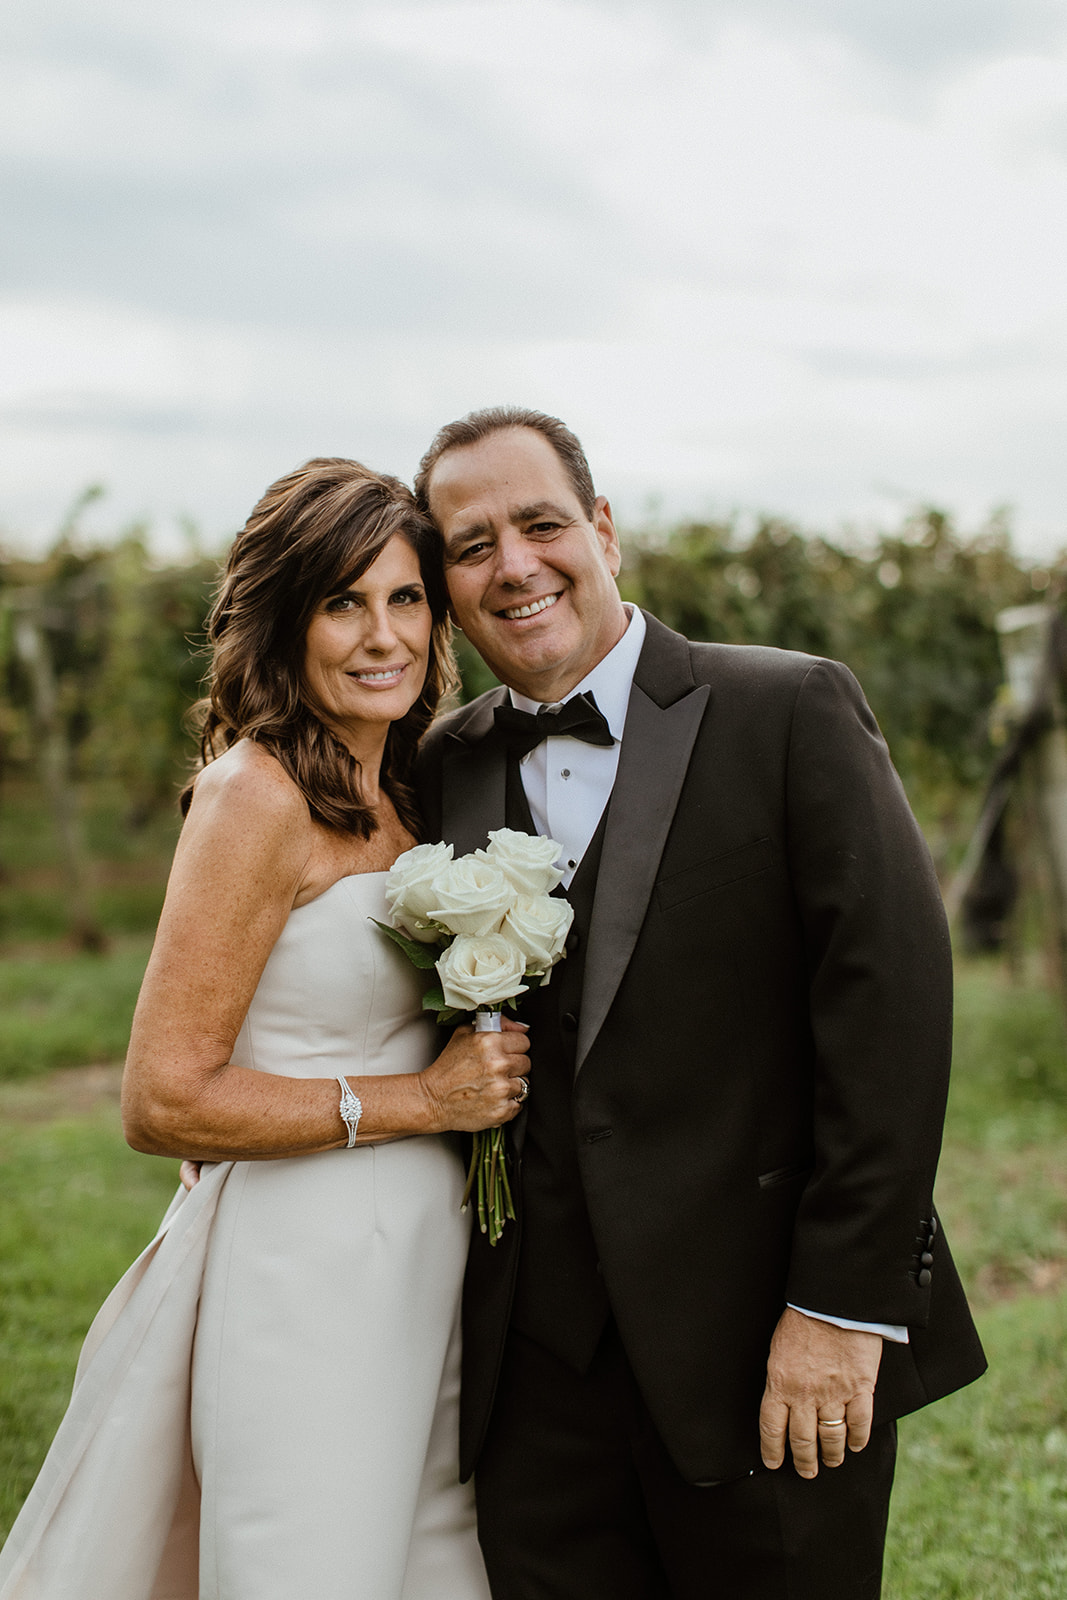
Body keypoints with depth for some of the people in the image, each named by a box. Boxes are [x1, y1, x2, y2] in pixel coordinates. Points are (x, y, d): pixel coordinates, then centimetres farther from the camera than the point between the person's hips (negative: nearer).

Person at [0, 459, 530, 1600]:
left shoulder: (391, 793, 11)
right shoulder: (259, 796, -14)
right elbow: (162, 1101, -17)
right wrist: (420, 1100, -15)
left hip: (420, 1276, 8)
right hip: (304, 1279, -8)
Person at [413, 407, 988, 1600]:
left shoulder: (792, 713, -5)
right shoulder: (446, 768, 9)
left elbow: (891, 999, -11)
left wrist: (844, 1304, -15)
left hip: (764, 1353, -4)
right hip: (535, 1367, 4)